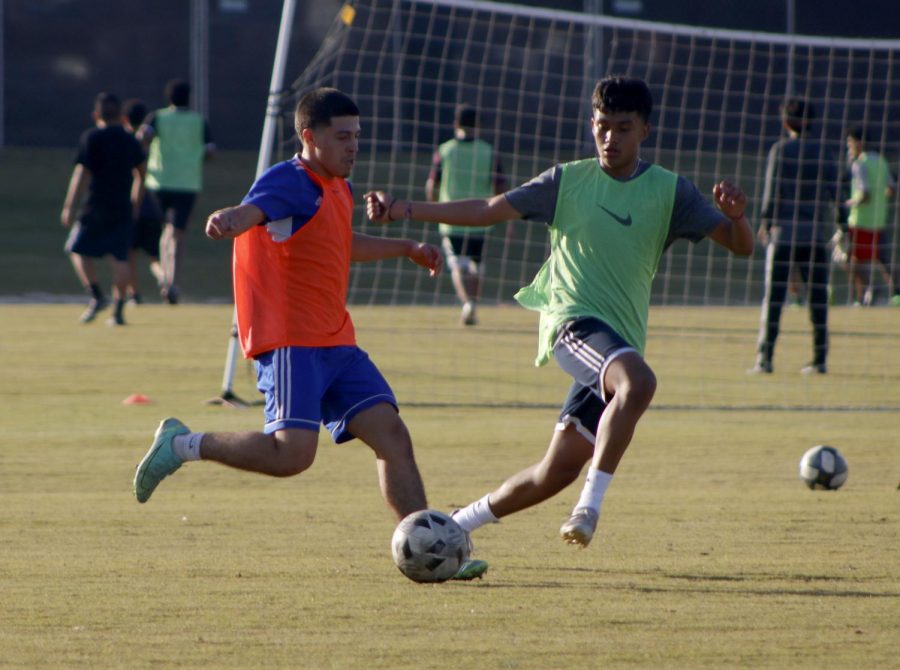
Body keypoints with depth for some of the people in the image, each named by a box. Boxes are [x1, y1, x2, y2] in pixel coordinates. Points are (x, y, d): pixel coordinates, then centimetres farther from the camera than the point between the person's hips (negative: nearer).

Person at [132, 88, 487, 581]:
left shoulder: (338, 189, 19)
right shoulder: (289, 182, -11)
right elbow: (251, 211, -33)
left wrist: (407, 249, 50)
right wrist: (226, 222, -57)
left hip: (334, 343, 9)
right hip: (289, 340, -9)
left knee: (390, 433, 0)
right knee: (292, 453, -22)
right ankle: (182, 445, -3)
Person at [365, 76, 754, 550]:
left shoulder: (669, 192, 8)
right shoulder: (568, 181, 7)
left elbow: (741, 246, 4)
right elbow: (487, 211, 8)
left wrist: (735, 216, -20)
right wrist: (405, 209, 0)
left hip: (621, 341, 3)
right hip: (573, 320, -3)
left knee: (560, 468, 2)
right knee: (638, 382, -36)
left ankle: (460, 524, 22)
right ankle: (590, 506, -33)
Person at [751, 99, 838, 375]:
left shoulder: (781, 150, -2)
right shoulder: (824, 153, 6)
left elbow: (773, 190, -6)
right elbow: (834, 193, 3)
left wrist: (765, 223, 0)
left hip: (783, 232, -3)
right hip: (816, 233, 3)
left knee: (773, 297, -1)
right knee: (817, 298, 5)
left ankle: (765, 358, -6)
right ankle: (820, 359, 3)